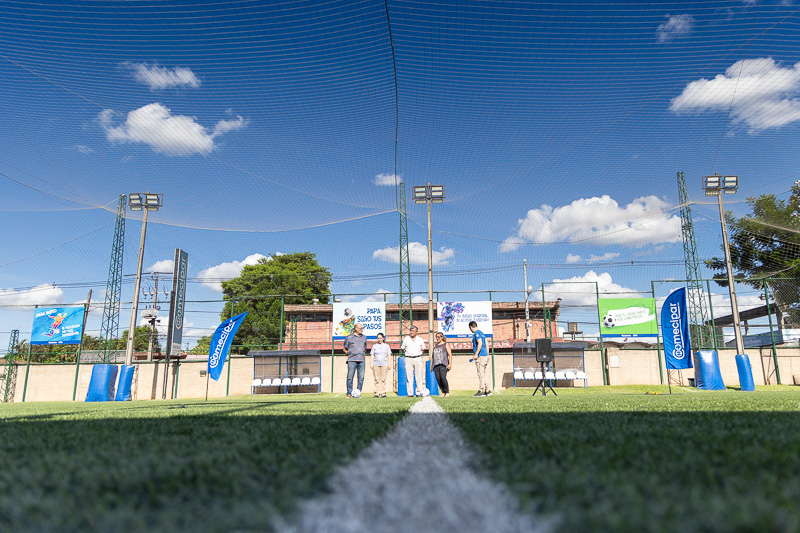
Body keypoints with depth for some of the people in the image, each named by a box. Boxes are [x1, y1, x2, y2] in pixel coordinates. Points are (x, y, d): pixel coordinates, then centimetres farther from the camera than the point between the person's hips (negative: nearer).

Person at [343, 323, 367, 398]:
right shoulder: (349, 337, 7)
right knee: (350, 377, -7)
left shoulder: (364, 337, 18)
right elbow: (344, 348, 15)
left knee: (361, 378, -3)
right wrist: (348, 353, 3)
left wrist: (364, 354, 14)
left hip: (361, 360, 3)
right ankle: (349, 393, -1)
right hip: (352, 360, -3)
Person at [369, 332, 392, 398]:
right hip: (376, 364, 0)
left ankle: (383, 393, -2)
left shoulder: (386, 346, 15)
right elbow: (372, 355, 11)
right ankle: (377, 393, -2)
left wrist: (388, 364, 2)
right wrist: (371, 364, 1)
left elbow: (389, 355, 11)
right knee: (377, 379, -4)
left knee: (383, 379, -4)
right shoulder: (374, 346, 14)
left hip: (384, 364, 0)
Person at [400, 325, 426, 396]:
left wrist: (418, 354, 5)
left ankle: (418, 392, 4)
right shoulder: (406, 339, 8)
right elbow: (403, 349, 17)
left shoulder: (420, 339, 8)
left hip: (418, 359, 0)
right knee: (409, 376, -3)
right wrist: (407, 353, 5)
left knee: (419, 376, -1)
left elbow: (423, 349, 17)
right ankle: (410, 393, -1)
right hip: (408, 359, 0)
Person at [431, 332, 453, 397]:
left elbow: (450, 354, 2)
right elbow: (432, 356, 24)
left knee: (443, 377, -19)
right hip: (436, 365, 5)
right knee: (438, 379, -6)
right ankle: (443, 393, 4)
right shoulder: (435, 346, 23)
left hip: (443, 364, -5)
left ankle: (447, 392, -7)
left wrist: (450, 364, -9)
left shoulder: (446, 344, 9)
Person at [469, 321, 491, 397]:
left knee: (481, 374, -8)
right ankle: (487, 391, 15)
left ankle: (481, 391, -7)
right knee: (483, 374, 13)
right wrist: (487, 355, 22)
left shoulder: (476, 333, -9)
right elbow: (486, 344, 19)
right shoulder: (481, 333, 19)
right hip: (485, 355, 10)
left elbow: (480, 343, -21)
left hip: (480, 356, -10)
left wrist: (476, 354, -19)